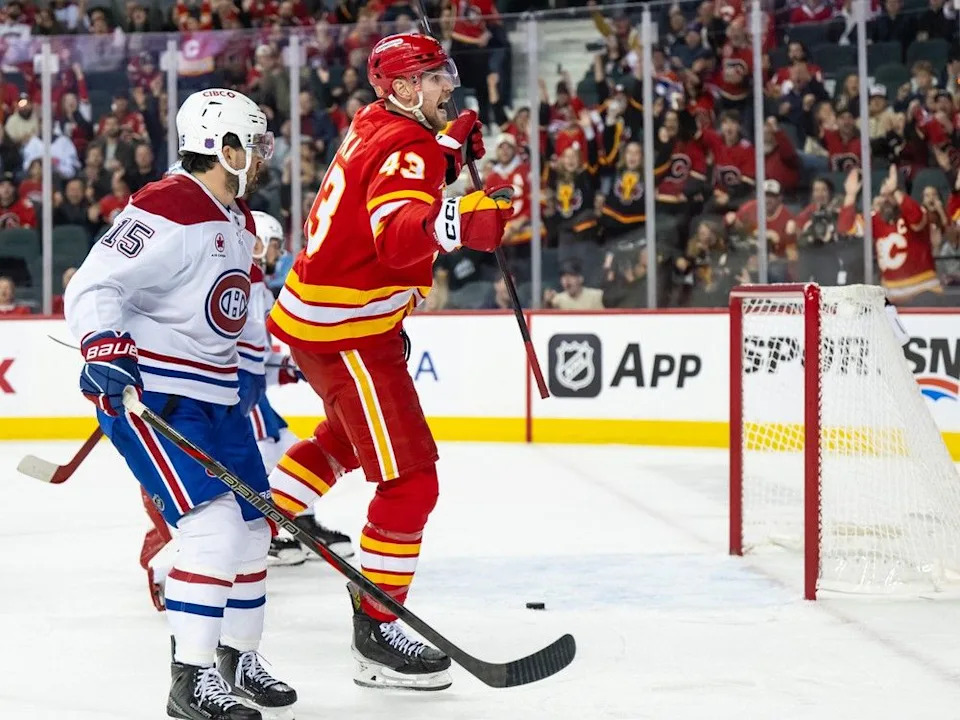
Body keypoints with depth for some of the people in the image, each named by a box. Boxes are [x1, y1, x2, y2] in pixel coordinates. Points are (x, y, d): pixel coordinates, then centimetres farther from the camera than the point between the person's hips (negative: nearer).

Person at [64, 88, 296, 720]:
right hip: (149, 395, -10)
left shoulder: (239, 219, 13)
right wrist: (107, 353, -35)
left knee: (253, 524, 12)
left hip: (216, 396, 10)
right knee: (214, 521, -19)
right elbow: (92, 287, -23)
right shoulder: (167, 211, -18)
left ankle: (238, 660, 27)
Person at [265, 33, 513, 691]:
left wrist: (451, 145, 13)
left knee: (347, 438, 34)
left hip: (314, 313, 11)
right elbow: (397, 233, -39)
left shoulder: (376, 124, 9)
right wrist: (451, 221, -59)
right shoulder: (404, 145, -20)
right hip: (345, 331, -11)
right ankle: (377, 632, -7)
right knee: (412, 478, -11)